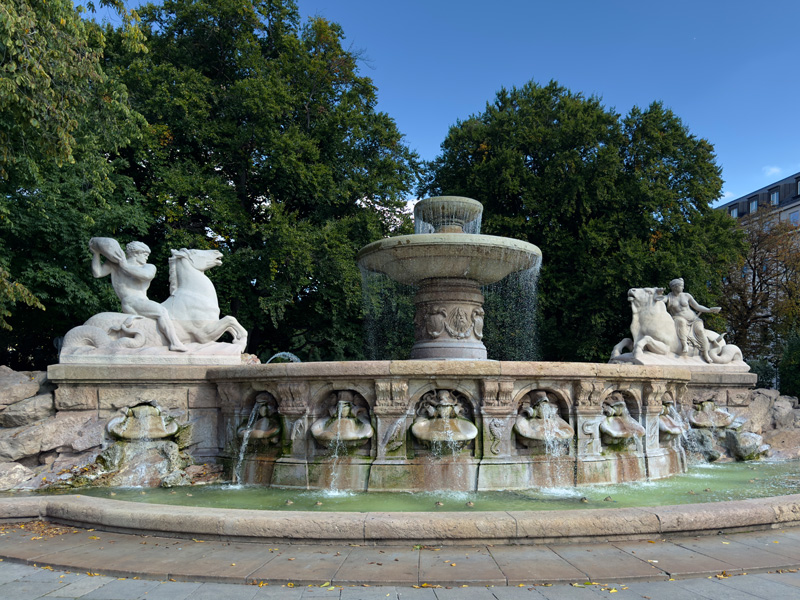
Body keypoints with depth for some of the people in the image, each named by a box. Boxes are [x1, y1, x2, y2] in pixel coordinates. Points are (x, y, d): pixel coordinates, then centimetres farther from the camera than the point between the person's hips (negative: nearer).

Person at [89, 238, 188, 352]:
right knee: (162, 312, -26)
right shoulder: (115, 263, 12)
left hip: (144, 303, 7)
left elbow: (146, 275, -9)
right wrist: (96, 253, -3)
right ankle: (175, 343, -33)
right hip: (131, 303, -7)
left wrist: (125, 266, -11)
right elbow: (97, 272, 3)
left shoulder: (149, 267, 15)